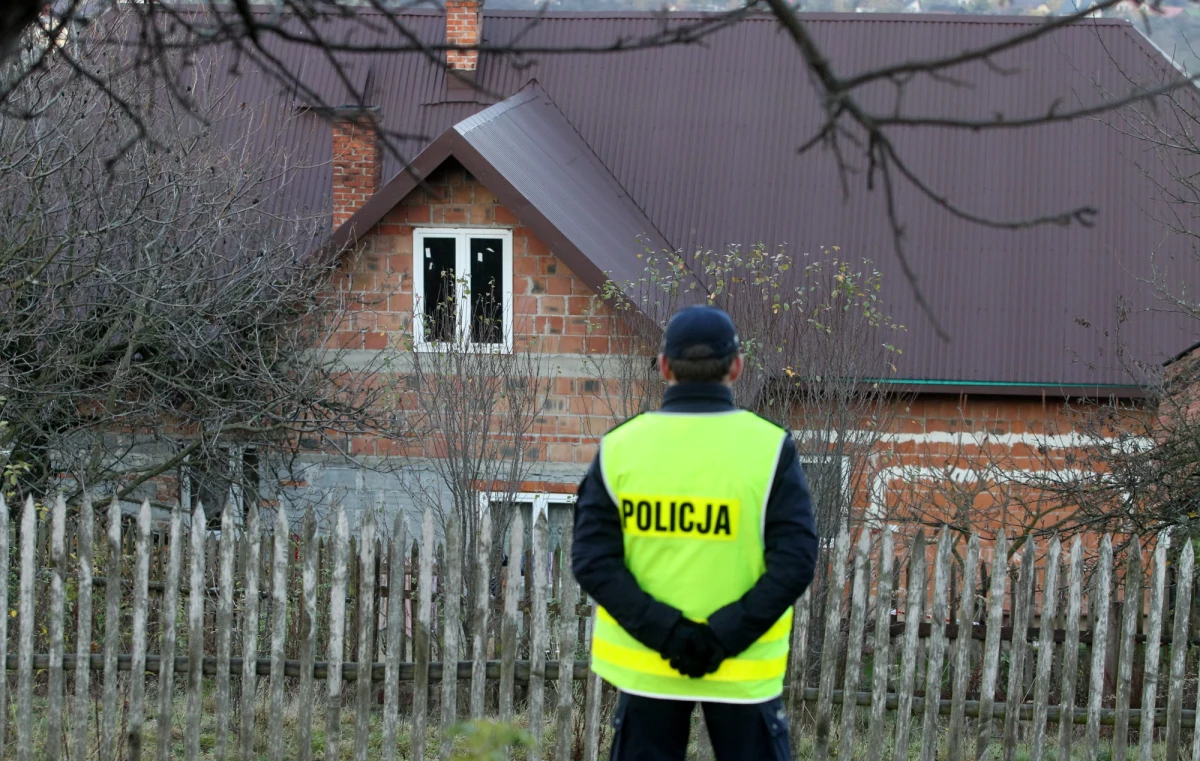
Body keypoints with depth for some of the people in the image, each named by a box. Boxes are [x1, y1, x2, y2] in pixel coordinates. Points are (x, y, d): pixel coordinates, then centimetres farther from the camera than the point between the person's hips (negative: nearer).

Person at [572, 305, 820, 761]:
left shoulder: (620, 448, -4)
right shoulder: (769, 448, -9)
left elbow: (594, 561, -9)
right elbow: (795, 562, -16)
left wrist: (665, 632, -14)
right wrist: (725, 636, -16)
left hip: (645, 664, 1)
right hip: (743, 670, -1)